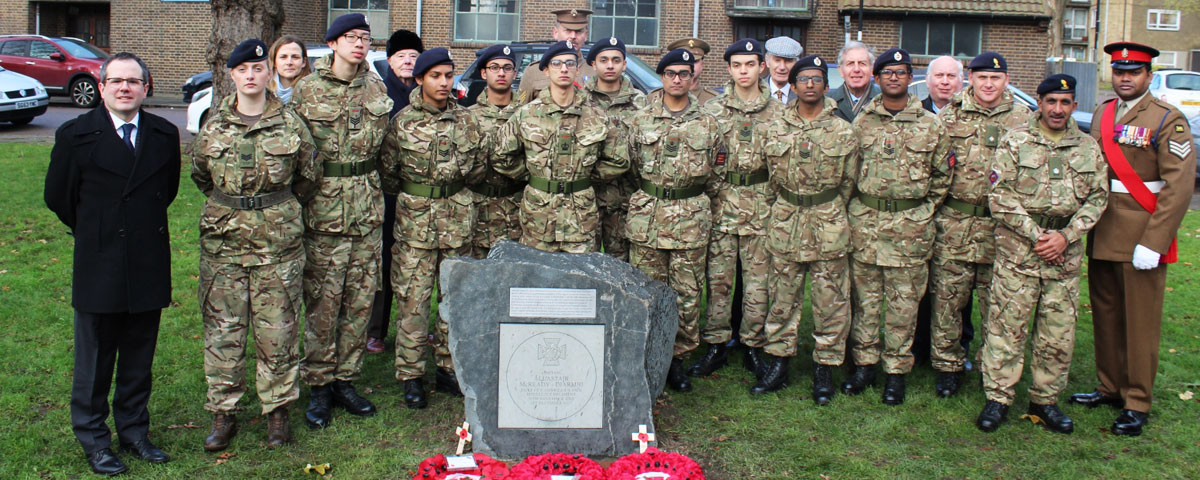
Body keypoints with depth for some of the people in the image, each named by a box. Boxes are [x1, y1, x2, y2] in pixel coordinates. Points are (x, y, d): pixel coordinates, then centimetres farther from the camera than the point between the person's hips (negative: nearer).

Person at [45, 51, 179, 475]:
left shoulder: (165, 135, 3)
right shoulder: (75, 135, -5)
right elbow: (58, 197, 4)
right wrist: (95, 231, 11)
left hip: (149, 266, 3)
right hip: (99, 268, -2)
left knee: (139, 359, 13)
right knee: (94, 361, 8)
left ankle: (134, 430, 27)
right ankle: (93, 439, 22)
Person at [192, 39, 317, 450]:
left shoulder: (291, 125, -1)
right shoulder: (214, 126, 4)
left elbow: (306, 177, 11)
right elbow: (200, 175, 20)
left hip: (279, 240, -2)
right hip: (222, 239, 2)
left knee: (278, 330, 4)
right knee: (222, 331, 5)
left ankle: (277, 409, 18)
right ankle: (223, 413, 17)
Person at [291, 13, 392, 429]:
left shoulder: (376, 89, 10)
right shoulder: (308, 89, -2)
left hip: (368, 207, 4)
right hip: (323, 208, -4)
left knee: (361, 298, 7)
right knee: (323, 301, -2)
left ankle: (345, 379, 20)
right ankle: (319, 386, 11)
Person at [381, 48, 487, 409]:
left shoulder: (466, 120, 6)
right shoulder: (402, 121, -1)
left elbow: (479, 167, 12)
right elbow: (387, 170, 3)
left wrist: (452, 187, 7)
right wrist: (407, 196, 8)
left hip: (458, 214, 3)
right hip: (414, 217, -3)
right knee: (413, 297, -3)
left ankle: (448, 368, 20)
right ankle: (411, 375, 7)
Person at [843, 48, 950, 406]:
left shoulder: (931, 125, 4)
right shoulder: (862, 122, 7)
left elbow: (942, 175, 9)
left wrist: (924, 212, 4)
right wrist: (859, 208, 6)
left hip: (911, 224, -1)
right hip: (865, 219, 1)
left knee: (903, 302, 3)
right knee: (865, 296, 8)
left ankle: (897, 370, 14)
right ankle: (864, 363, 19)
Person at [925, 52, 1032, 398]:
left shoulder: (1023, 120, 6)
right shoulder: (949, 115, 7)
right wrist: (933, 207, 4)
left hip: (1000, 226, 0)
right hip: (953, 224, 0)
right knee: (947, 297, 2)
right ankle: (948, 366, 14)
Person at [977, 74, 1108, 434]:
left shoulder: (1089, 148, 10)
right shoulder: (1015, 142, -1)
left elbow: (1097, 198, 7)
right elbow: (1000, 198, -7)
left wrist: (1066, 236, -8)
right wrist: (1037, 236, -11)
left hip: (1066, 255, 3)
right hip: (1017, 252, -3)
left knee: (1059, 333, 7)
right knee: (1007, 327, -2)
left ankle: (1045, 400, 21)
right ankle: (998, 398, 9)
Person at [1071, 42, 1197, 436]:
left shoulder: (1168, 120, -7)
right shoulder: (1101, 114, 12)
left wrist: (1153, 242, -17)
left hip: (1141, 238, -6)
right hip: (1102, 236, 6)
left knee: (1140, 322, 0)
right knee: (1105, 315, 13)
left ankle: (1137, 404, 9)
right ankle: (1110, 387, 26)